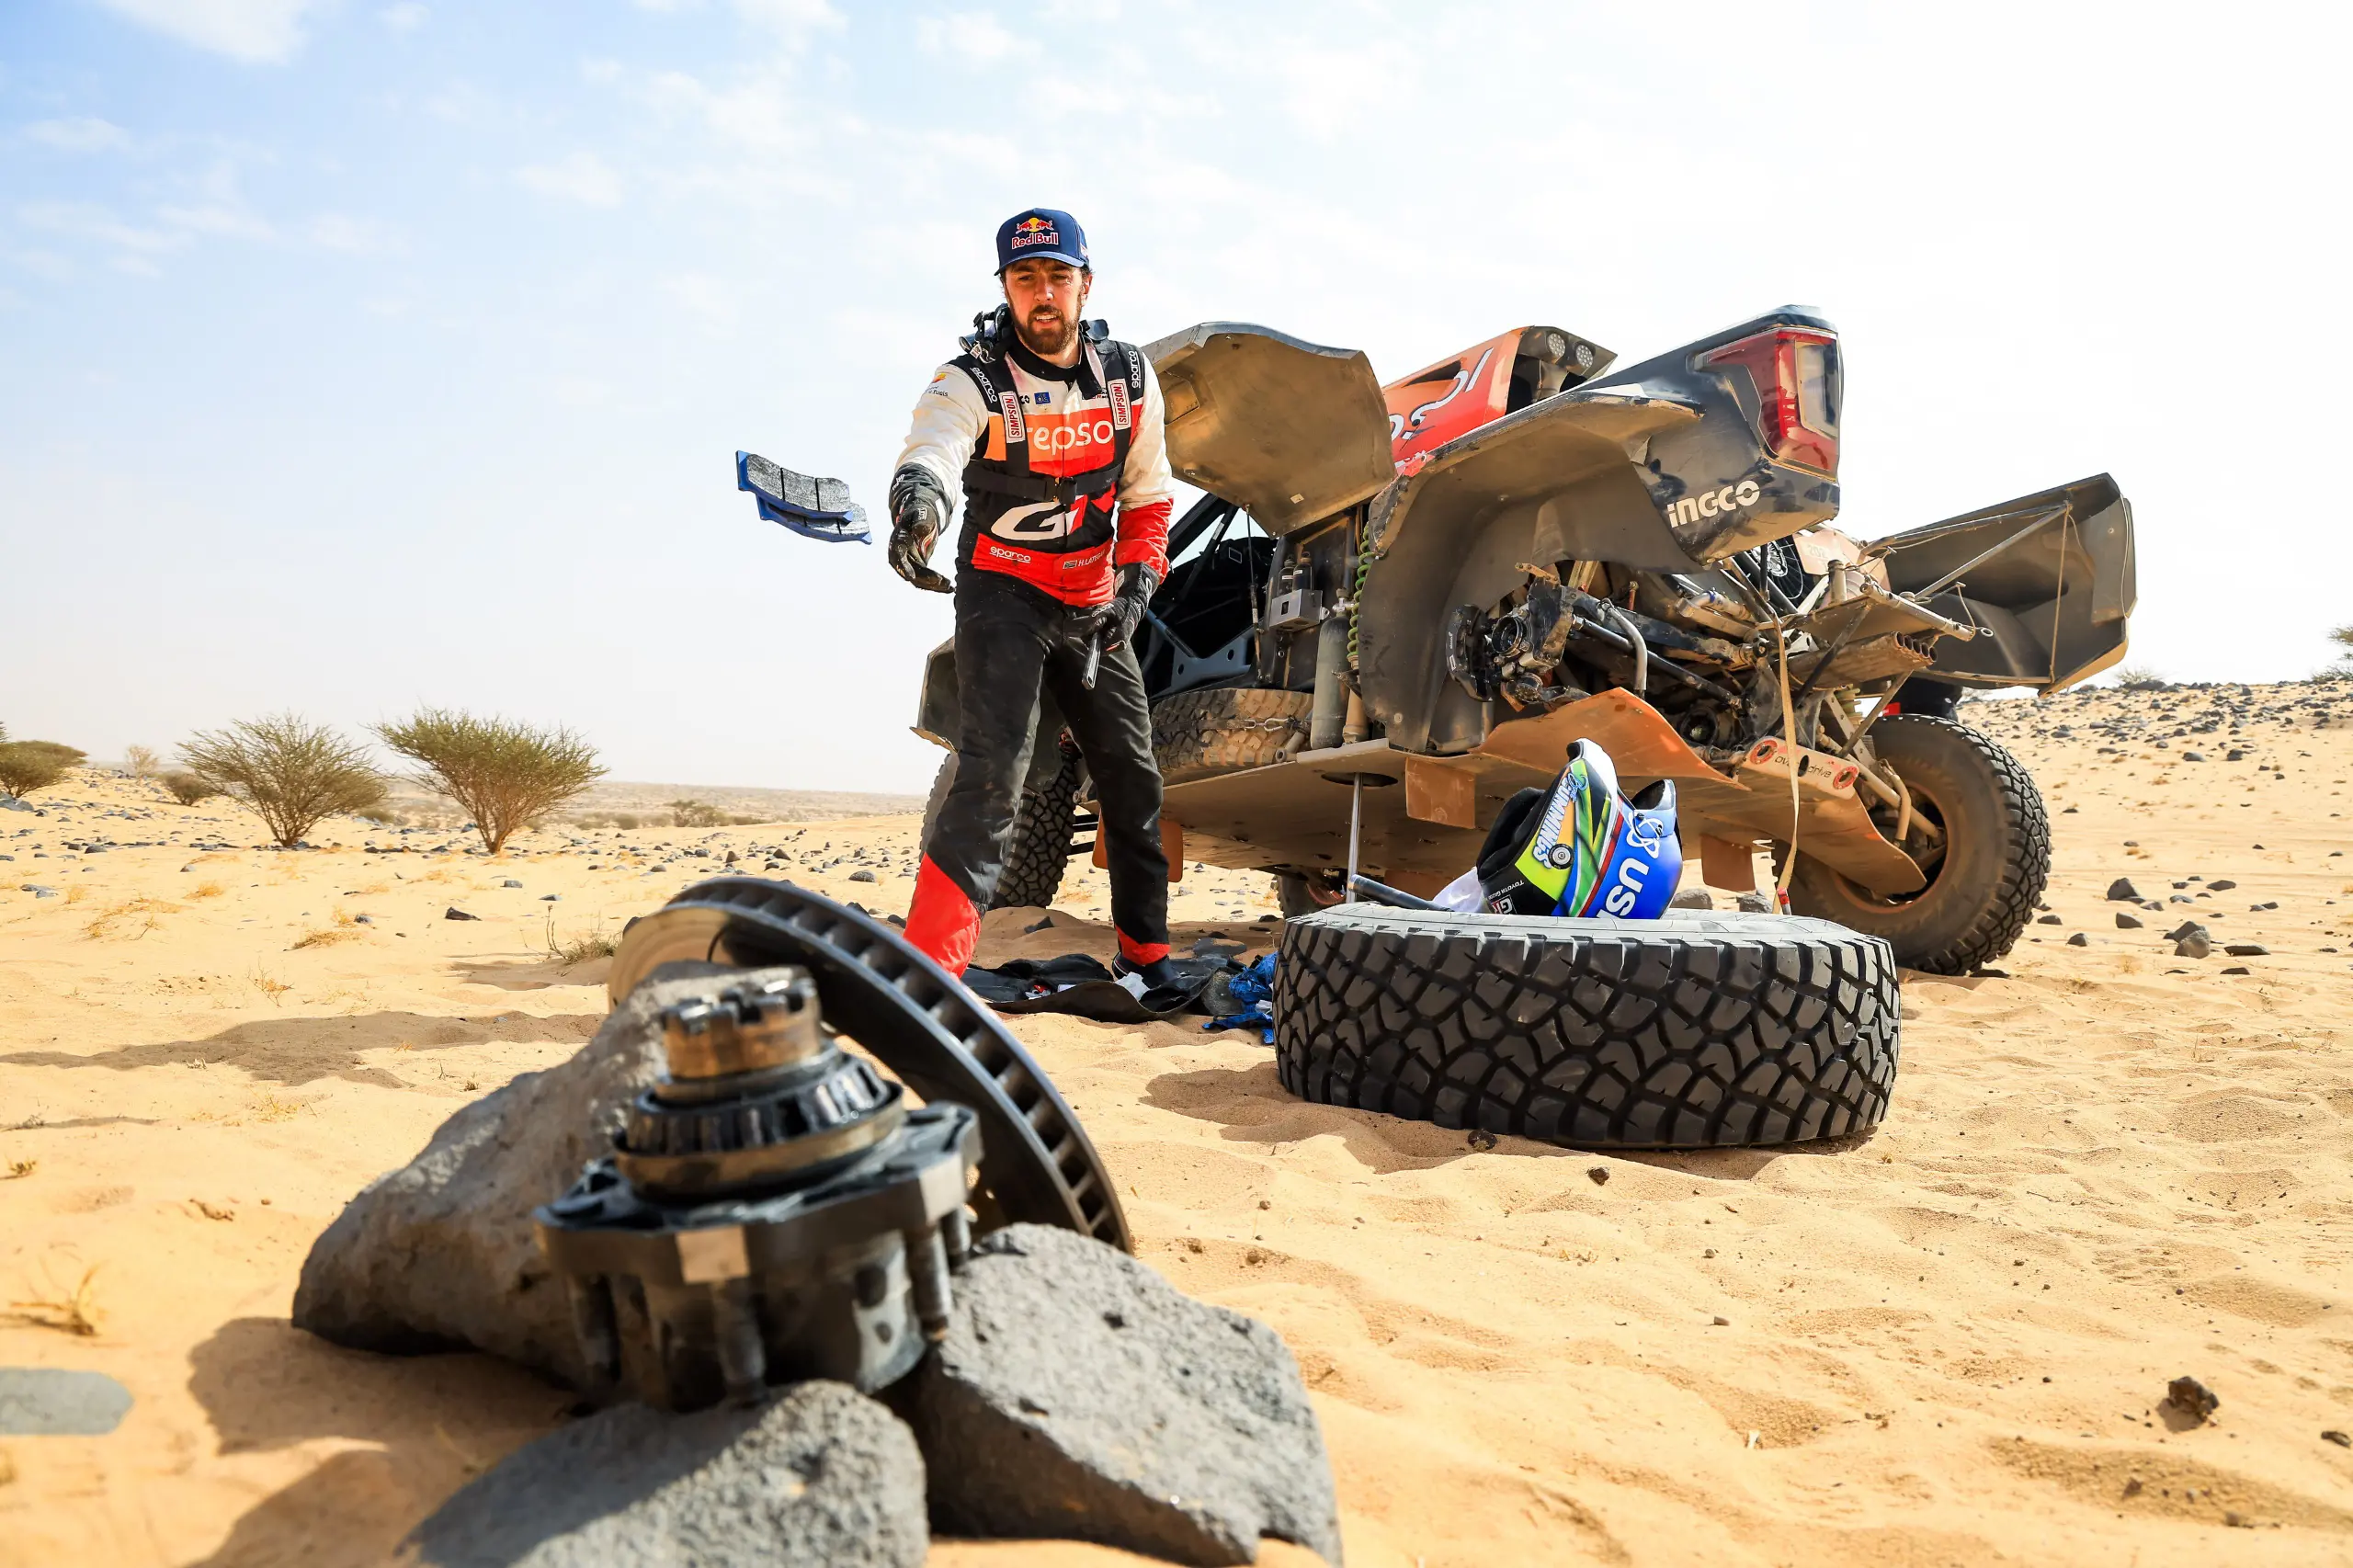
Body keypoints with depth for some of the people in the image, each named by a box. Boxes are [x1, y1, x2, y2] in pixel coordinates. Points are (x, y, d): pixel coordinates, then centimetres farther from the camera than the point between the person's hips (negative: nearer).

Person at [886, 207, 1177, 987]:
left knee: (1132, 776, 10)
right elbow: (932, 449, -36)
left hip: (1097, 603, 5)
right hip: (1004, 592, -5)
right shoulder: (971, 381, -14)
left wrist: (1138, 580, -3)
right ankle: (929, 964, -18)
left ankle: (1146, 957, 25)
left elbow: (1147, 493, 11)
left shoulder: (1129, 375, 1)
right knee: (992, 770, -20)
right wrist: (918, 499, -59)